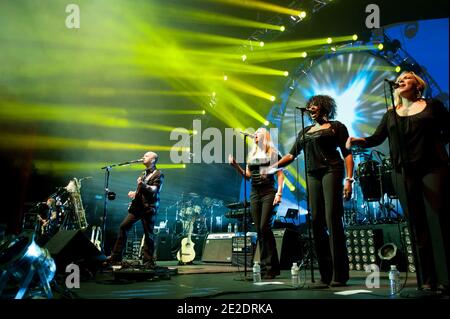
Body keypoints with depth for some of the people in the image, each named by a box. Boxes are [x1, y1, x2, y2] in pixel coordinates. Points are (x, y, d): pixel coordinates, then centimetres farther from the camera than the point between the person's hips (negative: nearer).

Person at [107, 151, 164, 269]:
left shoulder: (158, 174, -4)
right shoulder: (144, 173, 20)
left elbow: (154, 190, -17)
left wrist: (142, 185, -32)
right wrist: (134, 193, 10)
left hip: (149, 207, -8)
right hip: (137, 205, 8)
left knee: (148, 234, -5)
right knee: (124, 226, 2)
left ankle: (149, 261, 5)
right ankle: (116, 256, 8)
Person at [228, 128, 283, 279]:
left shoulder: (273, 153, 3)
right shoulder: (251, 154, 18)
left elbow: (280, 174, -2)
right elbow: (247, 175, 15)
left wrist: (279, 192, -14)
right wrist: (235, 165, 2)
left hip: (269, 192, -5)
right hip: (254, 193, 5)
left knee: (265, 227, -14)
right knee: (259, 230, 3)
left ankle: (272, 266, -6)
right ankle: (264, 266, 9)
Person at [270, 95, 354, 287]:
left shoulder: (337, 126, 8)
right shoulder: (305, 132, 22)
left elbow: (347, 154, 0)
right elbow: (292, 155, 18)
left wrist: (349, 179, -12)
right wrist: (273, 167, 3)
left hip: (331, 171, -5)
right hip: (313, 176, 5)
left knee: (333, 219, -13)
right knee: (317, 222, -1)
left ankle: (340, 275, -8)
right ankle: (325, 276, 3)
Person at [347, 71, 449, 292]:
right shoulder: (391, 113, 14)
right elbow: (377, 138, 4)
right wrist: (359, 141, -13)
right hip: (404, 173, 3)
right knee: (417, 225, 3)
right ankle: (427, 280, 7)